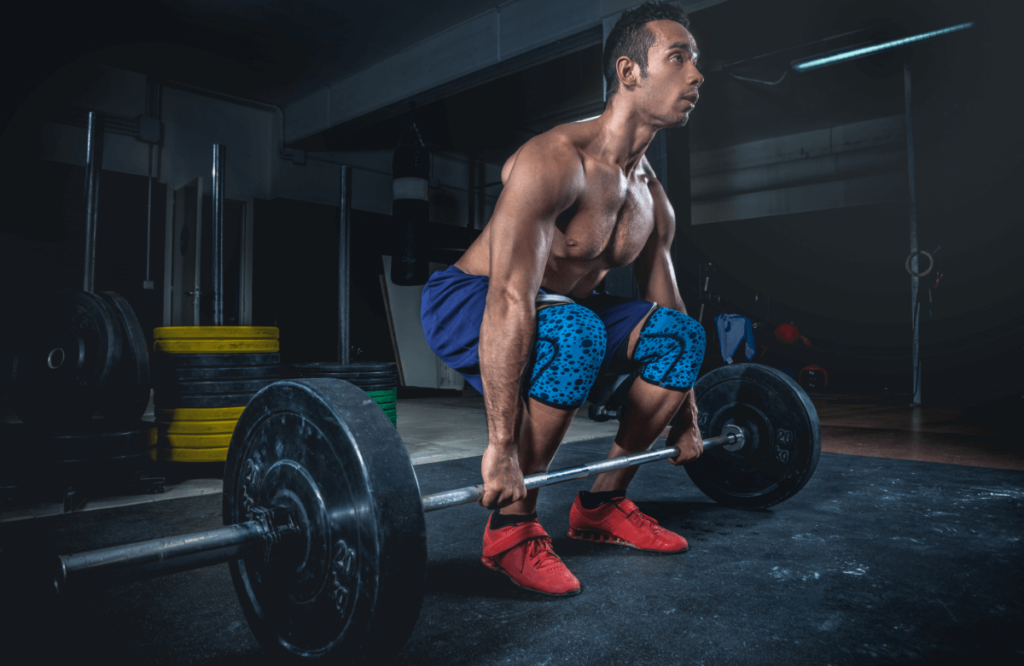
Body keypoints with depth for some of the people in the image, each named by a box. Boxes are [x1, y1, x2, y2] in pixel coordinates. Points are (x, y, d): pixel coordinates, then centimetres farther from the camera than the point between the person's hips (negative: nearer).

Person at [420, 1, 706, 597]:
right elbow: (509, 303, -34)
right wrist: (501, 446, -37)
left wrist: (685, 419, 11)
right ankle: (511, 526, -17)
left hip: (556, 305, 8)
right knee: (575, 335, -37)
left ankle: (604, 505, 6)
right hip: (464, 303, -7)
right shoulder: (554, 161, -26)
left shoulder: (654, 198, 0)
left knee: (682, 335, -5)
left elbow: (665, 303, 8)